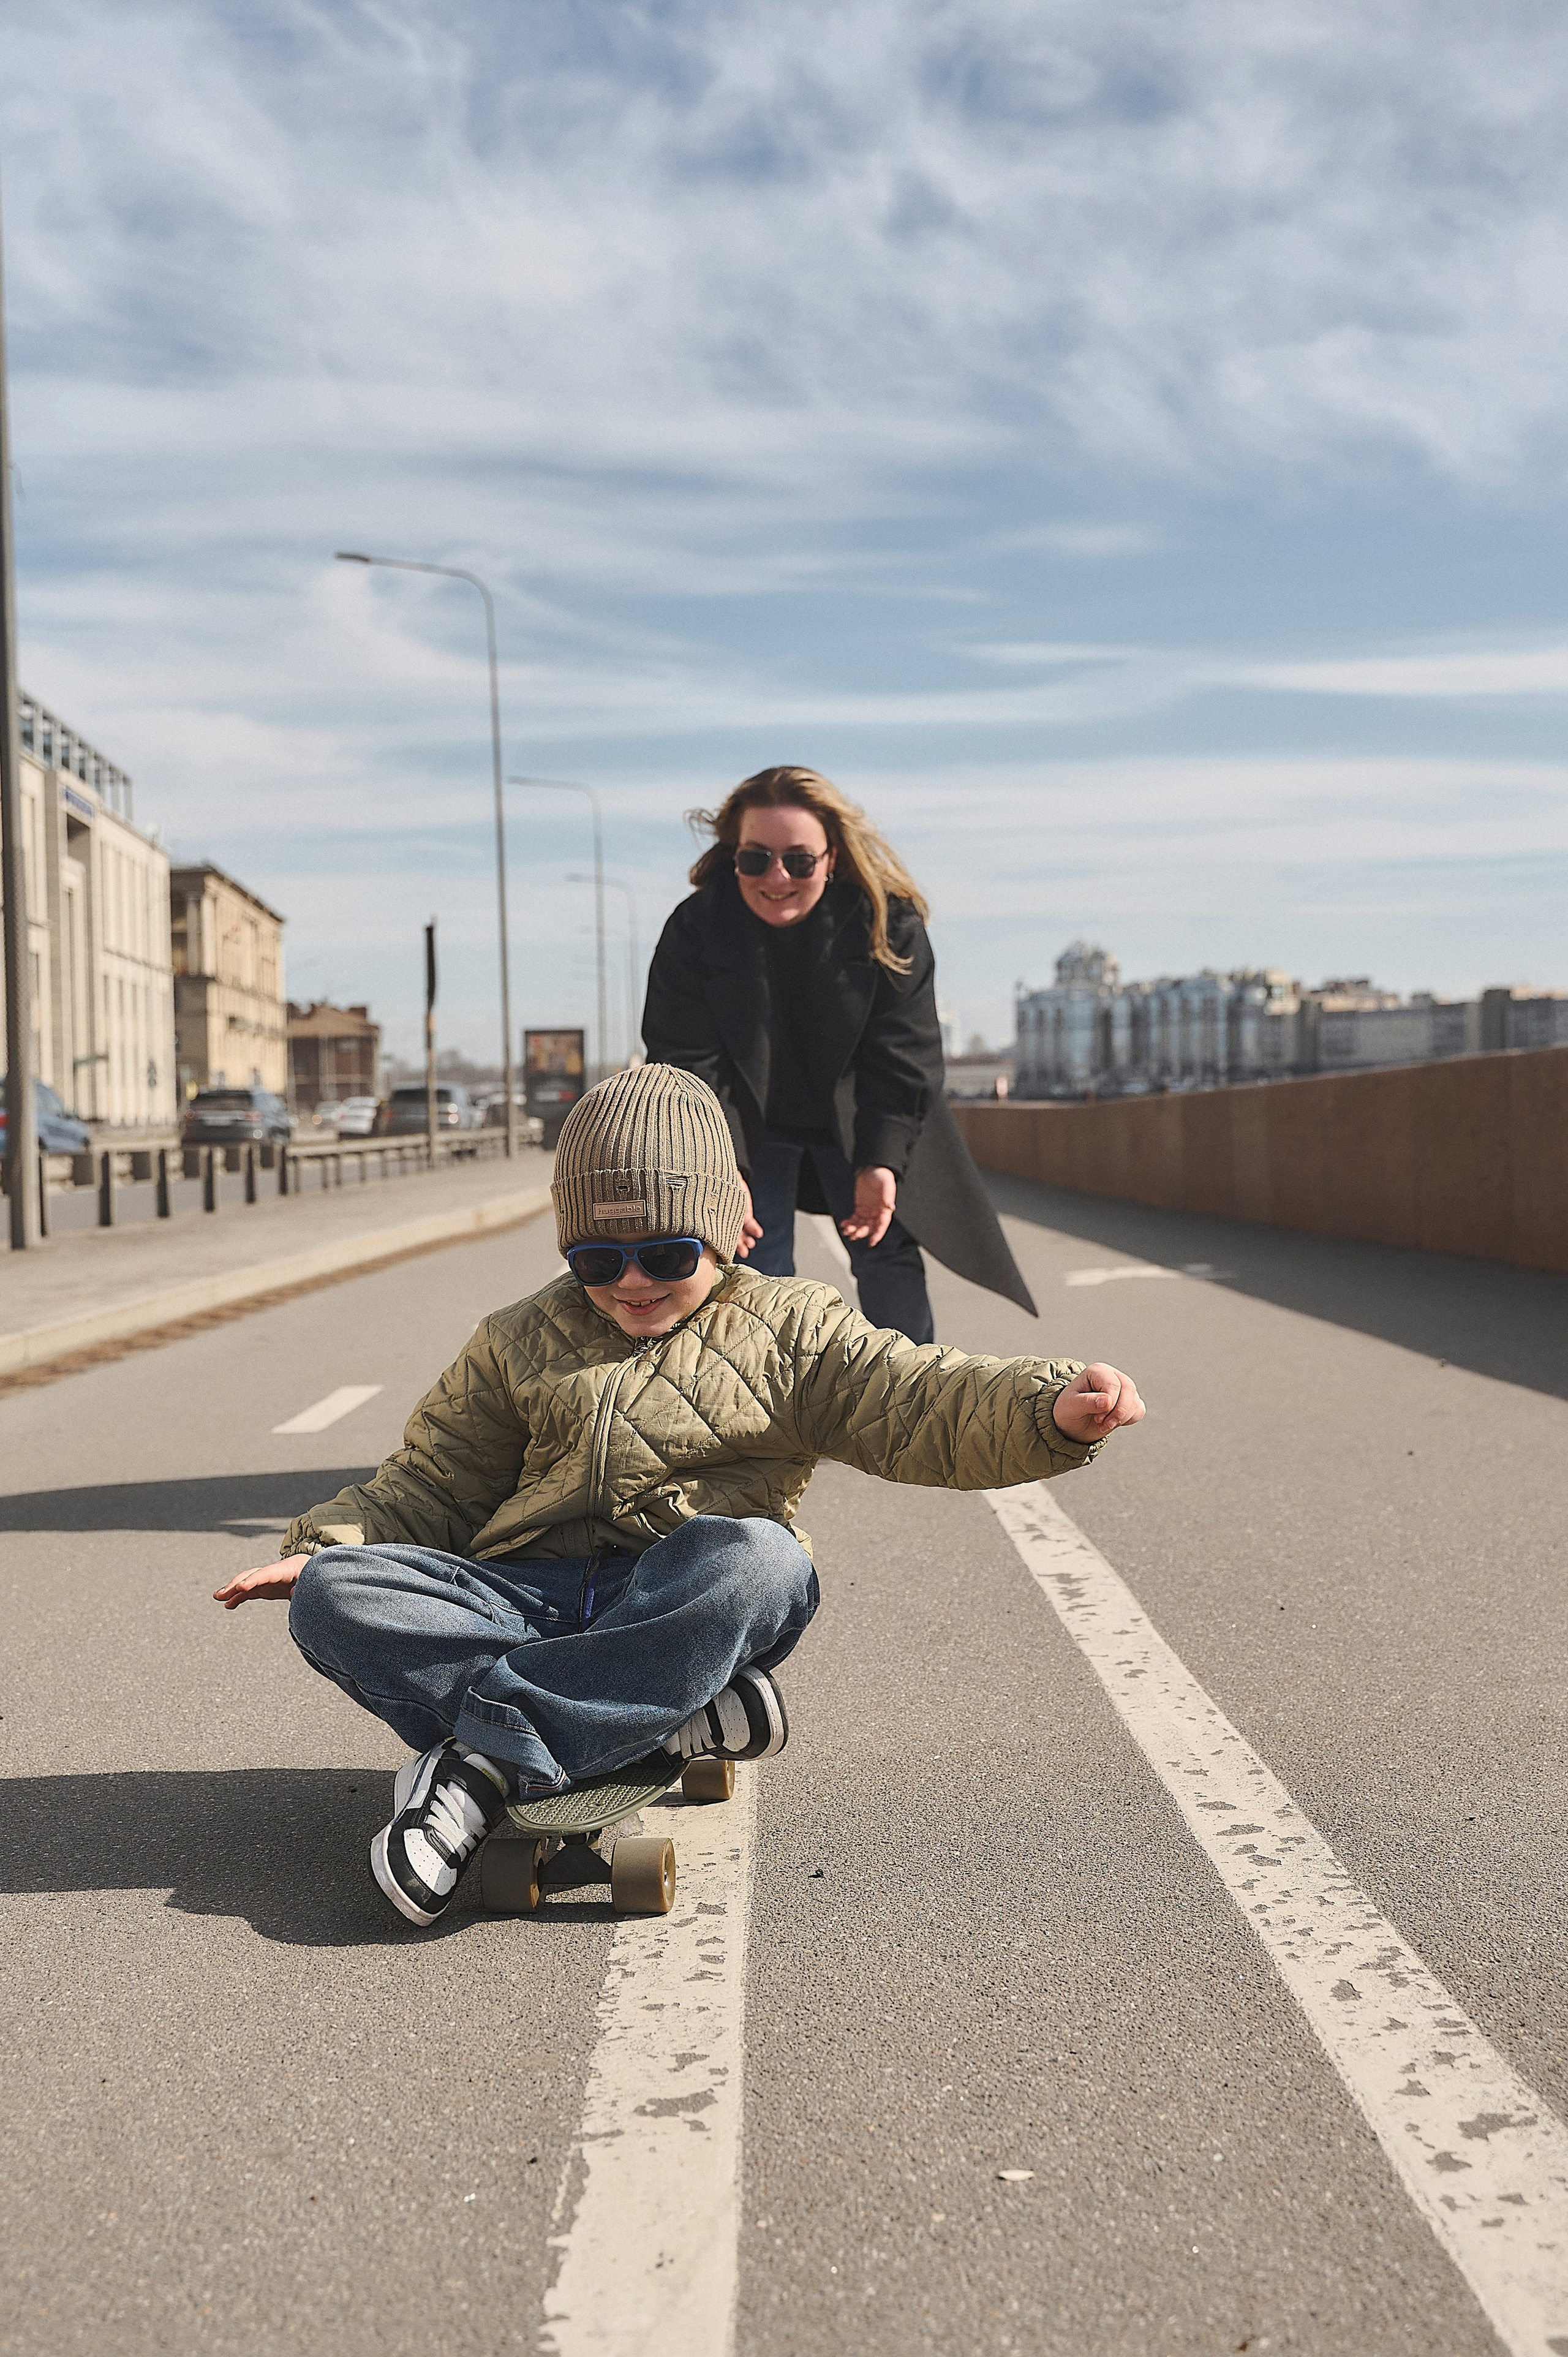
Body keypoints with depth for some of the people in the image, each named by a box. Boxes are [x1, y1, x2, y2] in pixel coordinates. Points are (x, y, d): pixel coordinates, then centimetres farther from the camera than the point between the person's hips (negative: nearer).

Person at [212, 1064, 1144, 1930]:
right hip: (526, 1598, 3)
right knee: (335, 1595, -23)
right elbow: (431, 1486, 22)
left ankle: (484, 1758, -34)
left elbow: (922, 1403, -1)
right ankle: (677, 1711, -28)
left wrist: (1054, 1407, -20)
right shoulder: (518, 1344, 19)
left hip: (678, 1602, -3)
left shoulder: (787, 1329, 11)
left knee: (759, 1558, -37)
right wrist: (322, 1544, 4)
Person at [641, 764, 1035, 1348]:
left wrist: (881, 1161, -22)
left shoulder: (889, 922, -19)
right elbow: (686, 1061, -20)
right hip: (748, 1128, 0)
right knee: (757, 1274, -3)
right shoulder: (696, 929, -20)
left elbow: (903, 1054, -15)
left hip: (859, 1121, 0)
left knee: (889, 1262, 2)